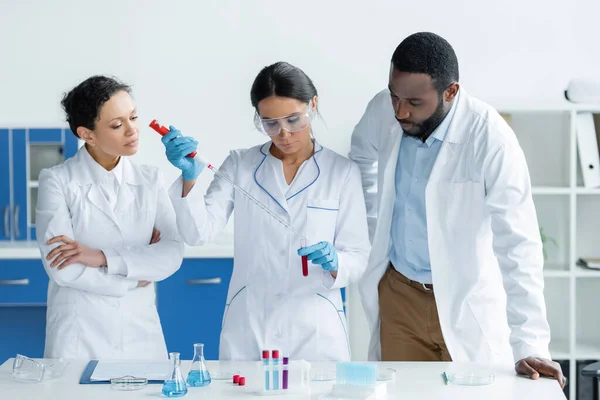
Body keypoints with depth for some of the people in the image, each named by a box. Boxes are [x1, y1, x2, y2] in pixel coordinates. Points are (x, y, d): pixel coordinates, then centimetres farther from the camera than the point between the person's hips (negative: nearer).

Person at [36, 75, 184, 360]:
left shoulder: (149, 180, 4)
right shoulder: (57, 181, -7)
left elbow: (173, 254, -6)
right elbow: (62, 269, -15)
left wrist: (103, 257, -18)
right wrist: (133, 278, -7)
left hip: (141, 333, 3)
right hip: (79, 336, -3)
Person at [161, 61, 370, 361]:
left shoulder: (343, 172, 0)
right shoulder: (239, 165, 2)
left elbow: (357, 258, -1)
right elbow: (198, 233, -9)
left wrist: (333, 263, -22)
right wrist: (190, 177, -25)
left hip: (315, 330, 0)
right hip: (247, 328, 1)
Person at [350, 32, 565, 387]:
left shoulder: (491, 138, -23)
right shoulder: (383, 112, -9)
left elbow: (518, 245, -25)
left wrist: (530, 345, -30)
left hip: (465, 305, -4)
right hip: (398, 294, 4)